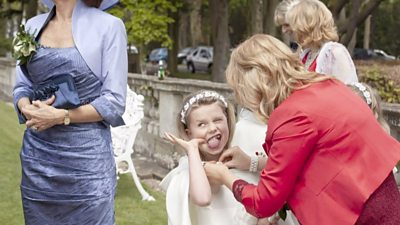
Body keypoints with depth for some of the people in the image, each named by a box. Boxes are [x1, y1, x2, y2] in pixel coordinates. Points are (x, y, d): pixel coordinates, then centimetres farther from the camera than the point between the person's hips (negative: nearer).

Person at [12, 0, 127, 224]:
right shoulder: (33, 26, 8)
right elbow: (22, 86, 13)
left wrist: (60, 116, -16)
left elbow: (114, 102, -10)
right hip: (37, 155, 5)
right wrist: (27, 109, -9)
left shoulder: (108, 26, -7)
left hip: (87, 157, -4)